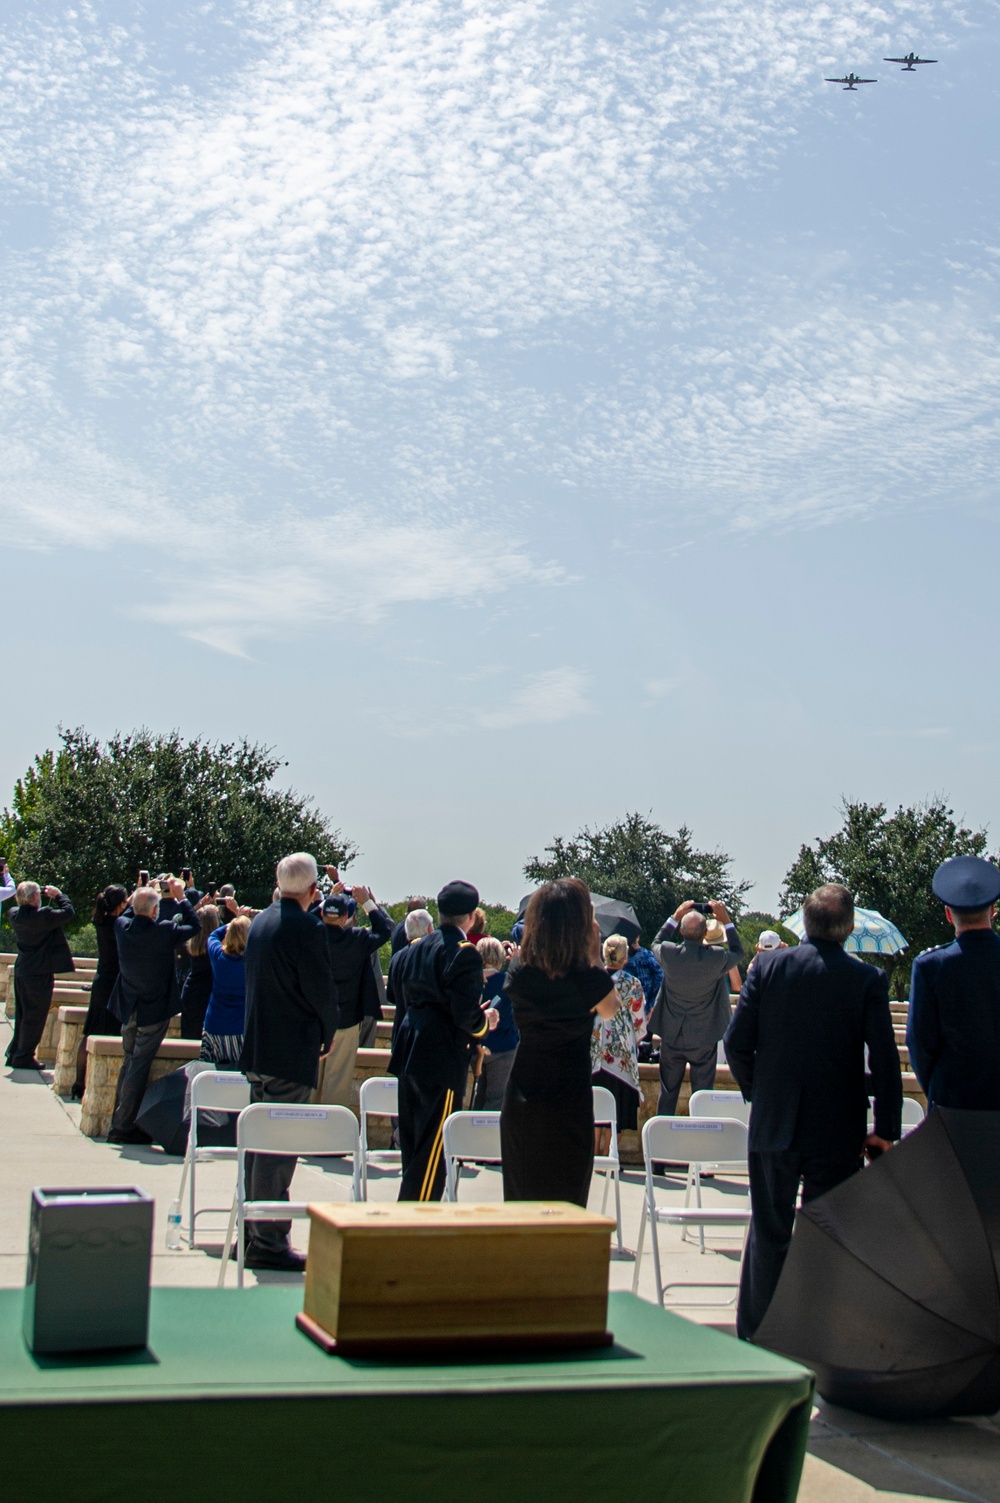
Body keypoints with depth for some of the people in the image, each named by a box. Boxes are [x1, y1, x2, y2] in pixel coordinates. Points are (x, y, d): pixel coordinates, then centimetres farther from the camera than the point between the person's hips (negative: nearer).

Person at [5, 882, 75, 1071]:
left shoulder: (14, 915, 0)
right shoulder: (43, 915, -22)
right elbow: (68, 913, -15)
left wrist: (45, 897, 8)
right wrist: (58, 895, -1)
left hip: (21, 970, 8)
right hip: (39, 972, -8)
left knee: (22, 1015, 17)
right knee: (35, 1016, 1)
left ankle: (14, 1053, 23)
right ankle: (24, 1057, 4)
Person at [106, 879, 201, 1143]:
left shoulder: (122, 926, -8)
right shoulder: (163, 931, -22)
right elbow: (194, 926, -6)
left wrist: (140, 896, 13)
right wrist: (179, 897, 0)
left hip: (128, 1008, 6)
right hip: (154, 1011, -6)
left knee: (129, 1063, 18)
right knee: (139, 1067, 0)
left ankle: (118, 1122, 24)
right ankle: (123, 1126, 2)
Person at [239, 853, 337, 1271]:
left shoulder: (261, 921, 9)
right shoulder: (307, 928, -17)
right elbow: (323, 992, -16)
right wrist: (326, 1036, 3)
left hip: (257, 1048, 8)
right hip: (292, 1054, -8)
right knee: (278, 1147, -4)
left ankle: (254, 1233, 25)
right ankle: (269, 1243, 0)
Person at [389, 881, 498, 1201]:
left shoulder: (420, 946, 10)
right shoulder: (465, 953, -15)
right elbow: (466, 1015, -21)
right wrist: (486, 1021, 1)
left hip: (410, 1055, 8)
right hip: (442, 1061, -8)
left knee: (413, 1145, 17)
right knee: (433, 1149, -1)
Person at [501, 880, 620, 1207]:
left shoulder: (519, 969, -6)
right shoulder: (587, 978, -17)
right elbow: (610, 1009, 3)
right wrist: (595, 956, -1)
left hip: (520, 1103, 4)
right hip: (568, 1104, -4)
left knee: (520, 1197, 15)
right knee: (565, 1203, 7)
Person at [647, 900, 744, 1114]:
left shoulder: (668, 954, -16)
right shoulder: (717, 958, -19)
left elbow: (656, 943, 10)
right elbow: (738, 952, 4)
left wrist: (675, 917, 9)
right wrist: (726, 920, 5)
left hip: (671, 1037, 2)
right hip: (704, 1038, -2)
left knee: (667, 1094, 13)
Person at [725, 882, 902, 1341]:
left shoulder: (768, 965, -4)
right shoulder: (868, 979, -8)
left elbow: (736, 1042, -3)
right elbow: (885, 1060, -9)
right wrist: (885, 1130, -2)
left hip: (773, 1126, 1)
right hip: (838, 1131, -1)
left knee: (769, 1233, 12)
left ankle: (754, 1335, 17)